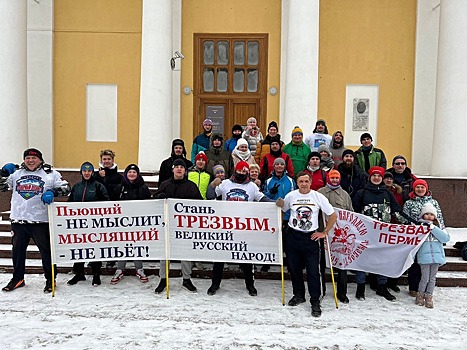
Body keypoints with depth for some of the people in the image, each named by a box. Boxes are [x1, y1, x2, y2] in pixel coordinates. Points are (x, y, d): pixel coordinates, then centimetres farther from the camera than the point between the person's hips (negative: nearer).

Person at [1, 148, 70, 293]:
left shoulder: (50, 173, 0)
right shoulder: (16, 173, 11)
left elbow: (65, 188, -4)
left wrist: (52, 192, -21)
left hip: (41, 221, -4)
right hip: (18, 220, 4)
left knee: (46, 250, 4)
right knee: (18, 250, 17)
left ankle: (50, 280, 18)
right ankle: (18, 279, 34)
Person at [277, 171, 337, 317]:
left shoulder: (318, 197, -4)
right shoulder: (291, 196, 1)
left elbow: (333, 215, 2)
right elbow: (282, 210, 18)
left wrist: (324, 232, 0)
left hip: (311, 238, -2)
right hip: (293, 237, 2)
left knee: (313, 271, -3)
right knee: (294, 268, 12)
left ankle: (315, 301, 10)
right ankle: (298, 295, 32)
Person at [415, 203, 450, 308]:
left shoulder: (438, 228, 9)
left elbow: (446, 238, -7)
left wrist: (433, 228, -14)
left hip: (437, 255, 3)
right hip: (424, 256, -3)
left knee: (432, 278, 10)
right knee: (425, 278, -2)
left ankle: (429, 297, 24)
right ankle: (420, 295, 19)